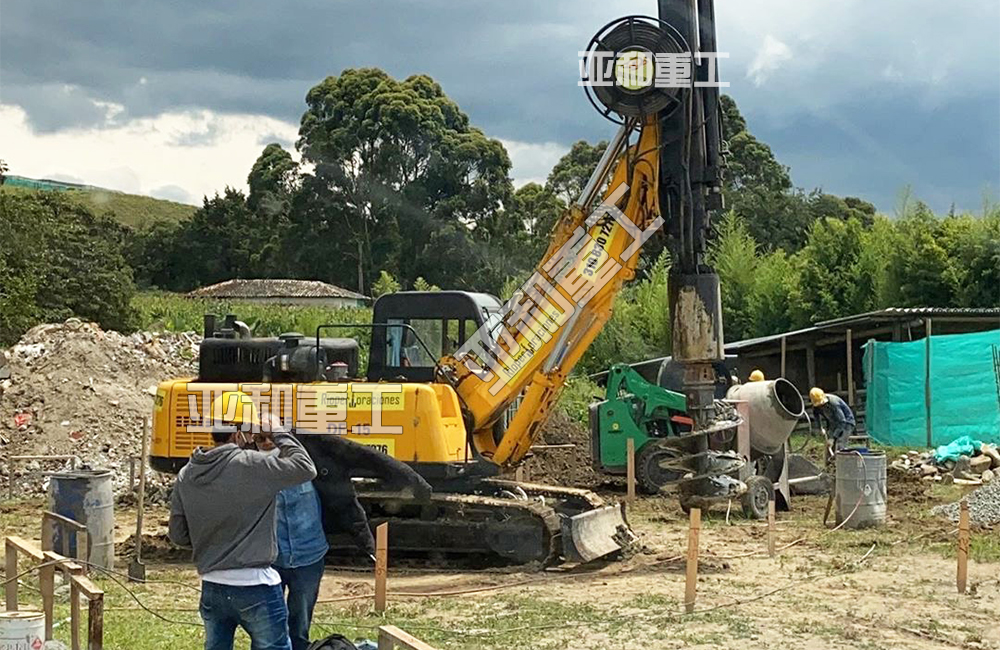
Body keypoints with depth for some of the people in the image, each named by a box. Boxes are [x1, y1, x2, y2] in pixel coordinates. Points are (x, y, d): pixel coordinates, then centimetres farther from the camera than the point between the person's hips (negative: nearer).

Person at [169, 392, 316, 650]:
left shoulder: (186, 476, 2)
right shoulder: (251, 466, -17)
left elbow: (178, 535, 8)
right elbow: (306, 468, -12)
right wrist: (278, 433, -2)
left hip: (211, 588, 6)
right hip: (255, 588, -6)